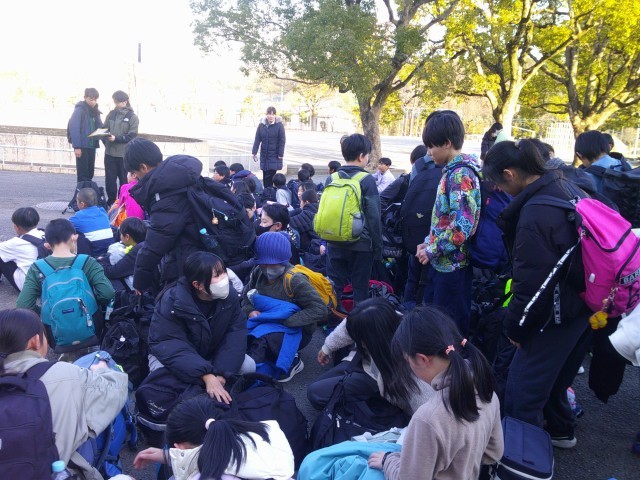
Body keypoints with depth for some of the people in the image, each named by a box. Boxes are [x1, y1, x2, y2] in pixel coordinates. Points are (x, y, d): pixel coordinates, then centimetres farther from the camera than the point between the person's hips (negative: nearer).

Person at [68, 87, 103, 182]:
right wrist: (76, 146, -22)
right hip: (82, 146, -6)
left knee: (90, 173, 11)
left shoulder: (95, 111, 13)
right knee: (82, 174, -2)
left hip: (92, 146, 7)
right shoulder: (79, 109, -9)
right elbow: (74, 128, -16)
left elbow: (100, 128, 10)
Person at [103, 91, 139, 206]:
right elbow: (104, 129, 13)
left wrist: (116, 138, -18)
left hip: (124, 154, -3)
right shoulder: (111, 114, 9)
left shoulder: (132, 117, -2)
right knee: (110, 178, 6)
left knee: (124, 179, 7)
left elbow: (132, 136, -9)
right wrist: (106, 138, -5)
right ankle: (111, 201, 19)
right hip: (109, 153, 3)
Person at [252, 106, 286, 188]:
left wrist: (281, 154, -9)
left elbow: (282, 141, -5)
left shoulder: (279, 125, -6)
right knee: (265, 177, 6)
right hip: (264, 155, 4)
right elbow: (257, 139, 5)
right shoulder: (261, 125, 3)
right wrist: (254, 152, 1)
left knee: (270, 176, -11)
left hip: (274, 156, -4)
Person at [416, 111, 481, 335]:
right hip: (441, 262, 10)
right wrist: (428, 243, 10)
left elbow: (461, 226, -27)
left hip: (451, 265, -10)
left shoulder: (461, 175, -19)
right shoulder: (451, 170, 11)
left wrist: (432, 250, -17)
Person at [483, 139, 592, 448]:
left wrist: (515, 327, -9)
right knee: (554, 376, 27)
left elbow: (531, 283, -24)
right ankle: (560, 430, 46)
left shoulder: (534, 214, -27)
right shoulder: (566, 189, 2)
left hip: (554, 314, -10)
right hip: (582, 306, 10)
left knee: (522, 390, 1)